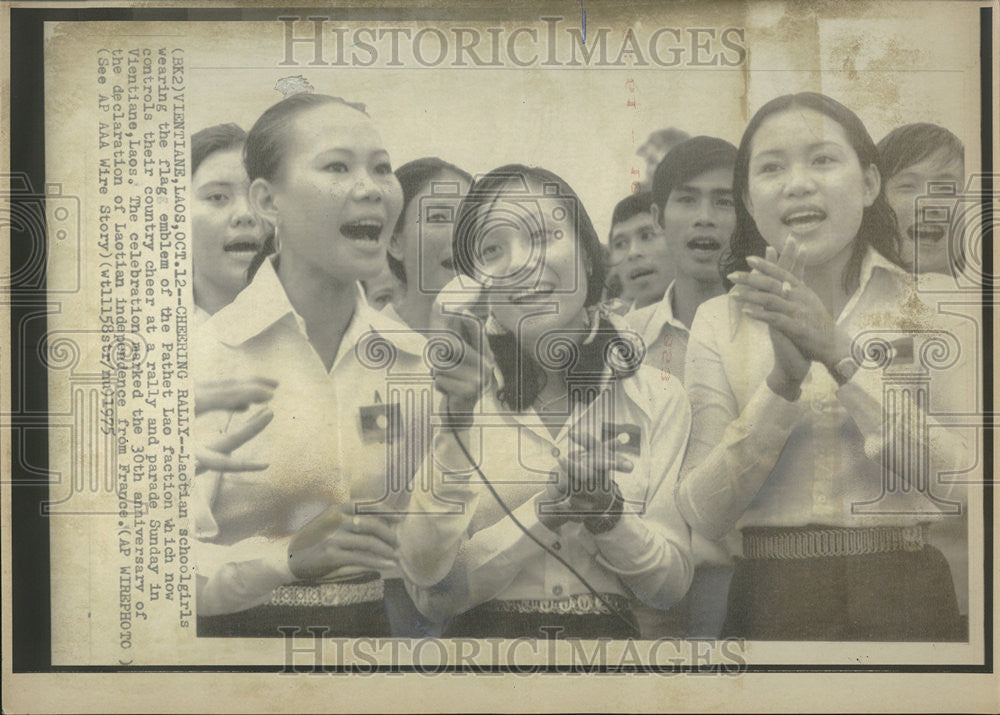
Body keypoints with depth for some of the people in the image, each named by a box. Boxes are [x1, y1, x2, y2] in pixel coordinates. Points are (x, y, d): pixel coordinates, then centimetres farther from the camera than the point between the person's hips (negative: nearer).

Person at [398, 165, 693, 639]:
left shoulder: (658, 399, 1)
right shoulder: (452, 393, -1)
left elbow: (671, 586, 2)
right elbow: (432, 592, -8)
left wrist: (607, 512, -14)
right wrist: (548, 508, -18)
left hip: (609, 635, 3)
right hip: (484, 634, -2)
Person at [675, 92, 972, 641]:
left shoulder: (928, 306, 1)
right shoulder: (719, 322, 0)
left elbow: (958, 481, -11)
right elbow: (703, 513, -8)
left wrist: (838, 352, -17)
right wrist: (784, 379, -20)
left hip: (907, 595, 0)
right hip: (770, 598, 0)